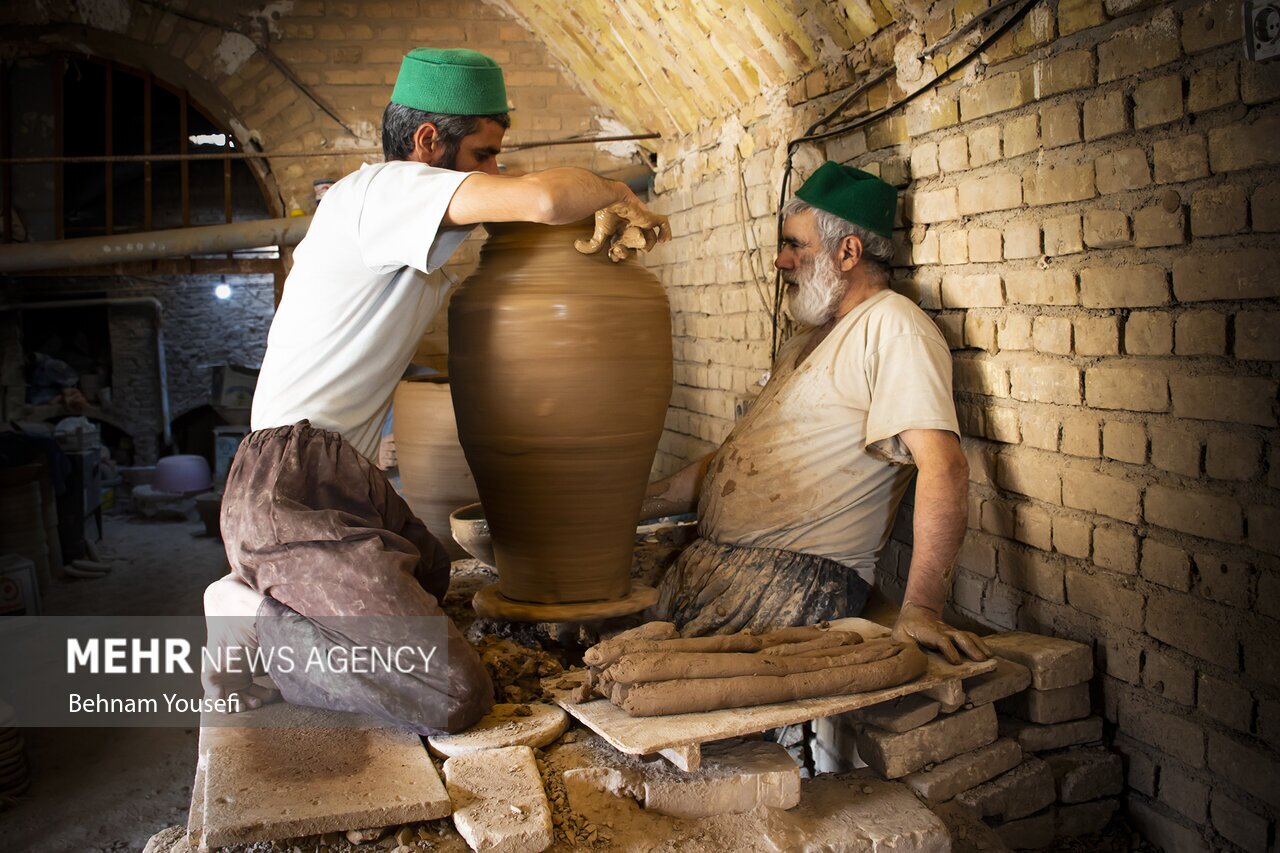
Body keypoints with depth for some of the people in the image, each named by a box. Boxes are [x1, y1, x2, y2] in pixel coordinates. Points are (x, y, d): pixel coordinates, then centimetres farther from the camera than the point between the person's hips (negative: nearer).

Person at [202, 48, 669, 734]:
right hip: (295, 490, -11)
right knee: (456, 697, -18)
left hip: (342, 477, 11)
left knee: (430, 574, 36)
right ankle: (256, 623, -4)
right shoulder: (383, 187, -11)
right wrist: (618, 198, -4)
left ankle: (260, 593, 18)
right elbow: (545, 198, -26)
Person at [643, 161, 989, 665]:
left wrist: (920, 610, -30)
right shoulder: (807, 344, 24)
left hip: (801, 579, -9)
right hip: (711, 562, 9)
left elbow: (944, 468, -21)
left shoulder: (891, 327, -7)